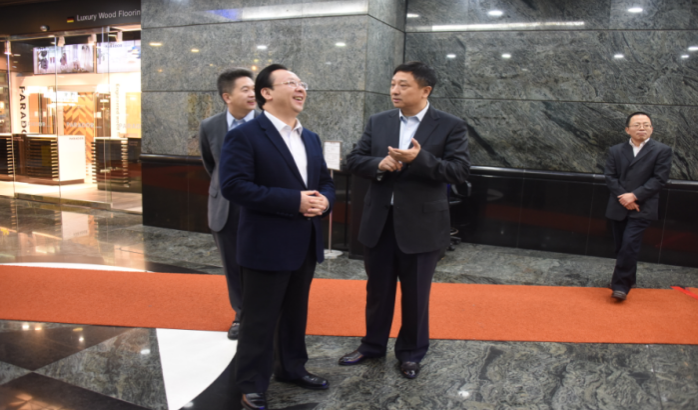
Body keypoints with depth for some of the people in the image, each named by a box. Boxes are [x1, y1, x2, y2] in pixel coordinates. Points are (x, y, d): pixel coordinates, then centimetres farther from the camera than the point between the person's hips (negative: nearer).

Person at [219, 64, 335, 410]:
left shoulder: (311, 139, 13)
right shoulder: (244, 135, -11)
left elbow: (325, 181, 17)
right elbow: (233, 186, -21)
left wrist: (324, 200, -9)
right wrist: (293, 201, -23)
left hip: (305, 244, 7)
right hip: (267, 246, -7)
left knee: (295, 314, 20)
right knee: (259, 320, 5)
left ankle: (292, 368, 39)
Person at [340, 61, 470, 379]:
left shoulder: (450, 126, -5)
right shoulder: (377, 122, 6)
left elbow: (460, 171, -13)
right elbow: (354, 161, 5)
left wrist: (420, 159, -26)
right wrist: (378, 164, -16)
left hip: (421, 224, -3)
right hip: (379, 221, 4)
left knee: (415, 294, 12)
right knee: (377, 289, 17)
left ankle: (411, 352, 32)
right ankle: (373, 345, 37)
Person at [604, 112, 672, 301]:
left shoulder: (662, 150, 1)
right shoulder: (615, 151, 9)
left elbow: (659, 179, -7)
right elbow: (609, 176, 2)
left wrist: (634, 196, -16)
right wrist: (623, 197, -12)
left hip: (642, 208, -3)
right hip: (618, 207, 4)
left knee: (629, 244, -14)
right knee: (621, 246, 10)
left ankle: (621, 285, -8)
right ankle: (627, 280, 28)